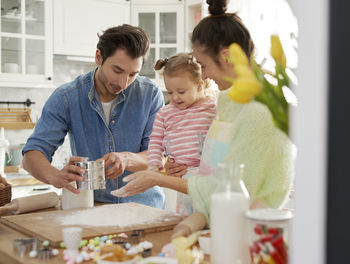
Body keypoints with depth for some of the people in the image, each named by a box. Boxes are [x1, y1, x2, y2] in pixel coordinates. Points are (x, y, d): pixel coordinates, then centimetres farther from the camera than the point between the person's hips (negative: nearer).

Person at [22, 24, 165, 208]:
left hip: (142, 204, 0)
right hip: (89, 206, 0)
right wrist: (56, 176, -31)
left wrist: (127, 159, -27)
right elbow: (32, 154, -8)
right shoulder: (66, 98, -4)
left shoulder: (150, 95, -3)